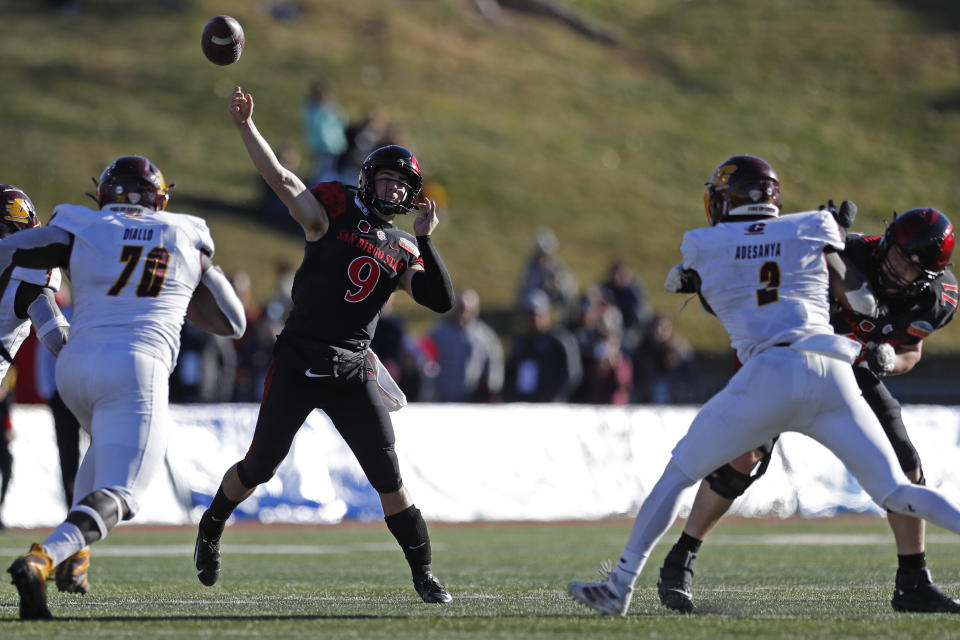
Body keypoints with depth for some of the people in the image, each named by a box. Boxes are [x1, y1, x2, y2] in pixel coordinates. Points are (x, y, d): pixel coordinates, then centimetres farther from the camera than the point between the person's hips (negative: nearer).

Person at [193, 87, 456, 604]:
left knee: (388, 479, -3)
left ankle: (423, 575, 6)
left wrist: (424, 241, -9)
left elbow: (440, 301, -2)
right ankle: (210, 530, 34)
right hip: (298, 364, -2)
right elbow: (279, 178, -13)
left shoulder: (403, 251, 10)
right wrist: (245, 126, -25)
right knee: (259, 468, 7)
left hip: (352, 372, 2)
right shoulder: (332, 212, 0)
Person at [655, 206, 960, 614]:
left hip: (854, 372, 4)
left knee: (906, 471, -5)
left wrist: (892, 361, -22)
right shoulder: (847, 255, -33)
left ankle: (913, 585, 11)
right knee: (743, 455, -19)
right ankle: (679, 564, -7)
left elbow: (911, 352, 1)